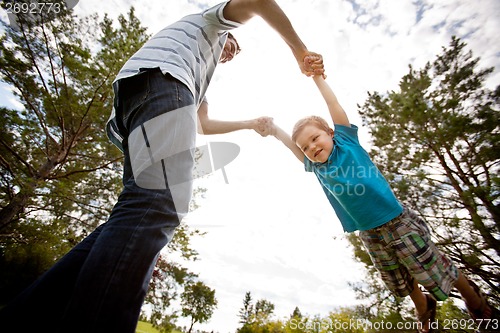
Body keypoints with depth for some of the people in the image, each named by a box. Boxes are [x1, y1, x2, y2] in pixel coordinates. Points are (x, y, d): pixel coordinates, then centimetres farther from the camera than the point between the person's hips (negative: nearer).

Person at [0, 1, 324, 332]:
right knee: (157, 207, -28)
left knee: (137, 217, -4)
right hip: (159, 80, -8)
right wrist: (300, 51, 19)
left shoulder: (200, 71, 46)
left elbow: (205, 124, 44)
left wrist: (251, 123, 55)